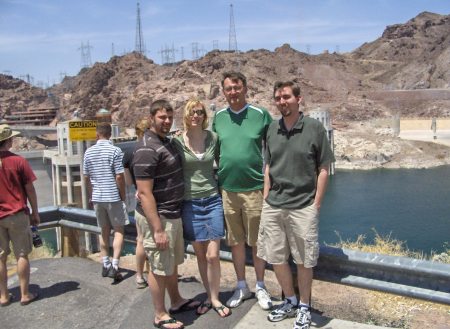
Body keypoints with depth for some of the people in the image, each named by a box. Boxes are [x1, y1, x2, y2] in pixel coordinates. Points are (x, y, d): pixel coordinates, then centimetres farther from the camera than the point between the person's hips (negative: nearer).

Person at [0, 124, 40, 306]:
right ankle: (25, 295, 11)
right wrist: (35, 212, 4)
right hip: (17, 214, -3)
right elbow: (30, 189, -6)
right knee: (22, 255, 5)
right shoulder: (18, 161, -10)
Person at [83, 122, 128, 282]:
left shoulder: (89, 152, 4)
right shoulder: (115, 151, -11)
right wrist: (123, 195, -2)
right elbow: (119, 176, -13)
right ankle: (115, 266, -2)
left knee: (104, 231, 16)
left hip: (97, 197, 5)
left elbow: (86, 177, 8)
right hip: (113, 197, -4)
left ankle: (106, 265, 21)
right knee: (118, 231, 5)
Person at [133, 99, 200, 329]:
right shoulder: (147, 149, -20)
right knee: (159, 267, 5)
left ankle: (176, 301, 38)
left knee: (172, 263, 22)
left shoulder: (167, 142, 10)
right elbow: (144, 193, -24)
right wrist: (158, 229, -24)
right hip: (158, 217, -9)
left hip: (174, 214, 9)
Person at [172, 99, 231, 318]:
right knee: (200, 255, 10)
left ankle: (215, 298, 18)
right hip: (189, 204, 0)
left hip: (213, 201, 0)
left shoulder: (213, 138, 0)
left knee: (213, 255, -1)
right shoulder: (177, 142, -4)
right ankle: (209, 296, 27)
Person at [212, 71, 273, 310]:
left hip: (254, 188, -3)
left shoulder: (261, 115, -3)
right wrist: (218, 174, 9)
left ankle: (260, 287, 27)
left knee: (257, 241, 8)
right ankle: (241, 287, 30)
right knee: (235, 241, 13)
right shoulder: (218, 117, 6)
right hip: (227, 189, 3)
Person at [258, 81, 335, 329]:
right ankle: (290, 301, 35)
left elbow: (323, 169, -4)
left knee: (304, 261, 8)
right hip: (272, 207, 4)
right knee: (275, 258, 13)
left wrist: (315, 205, -7)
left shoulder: (314, 128, -7)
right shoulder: (272, 130, 5)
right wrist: (266, 199, 7)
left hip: (302, 207, -4)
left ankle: (304, 307, 30)